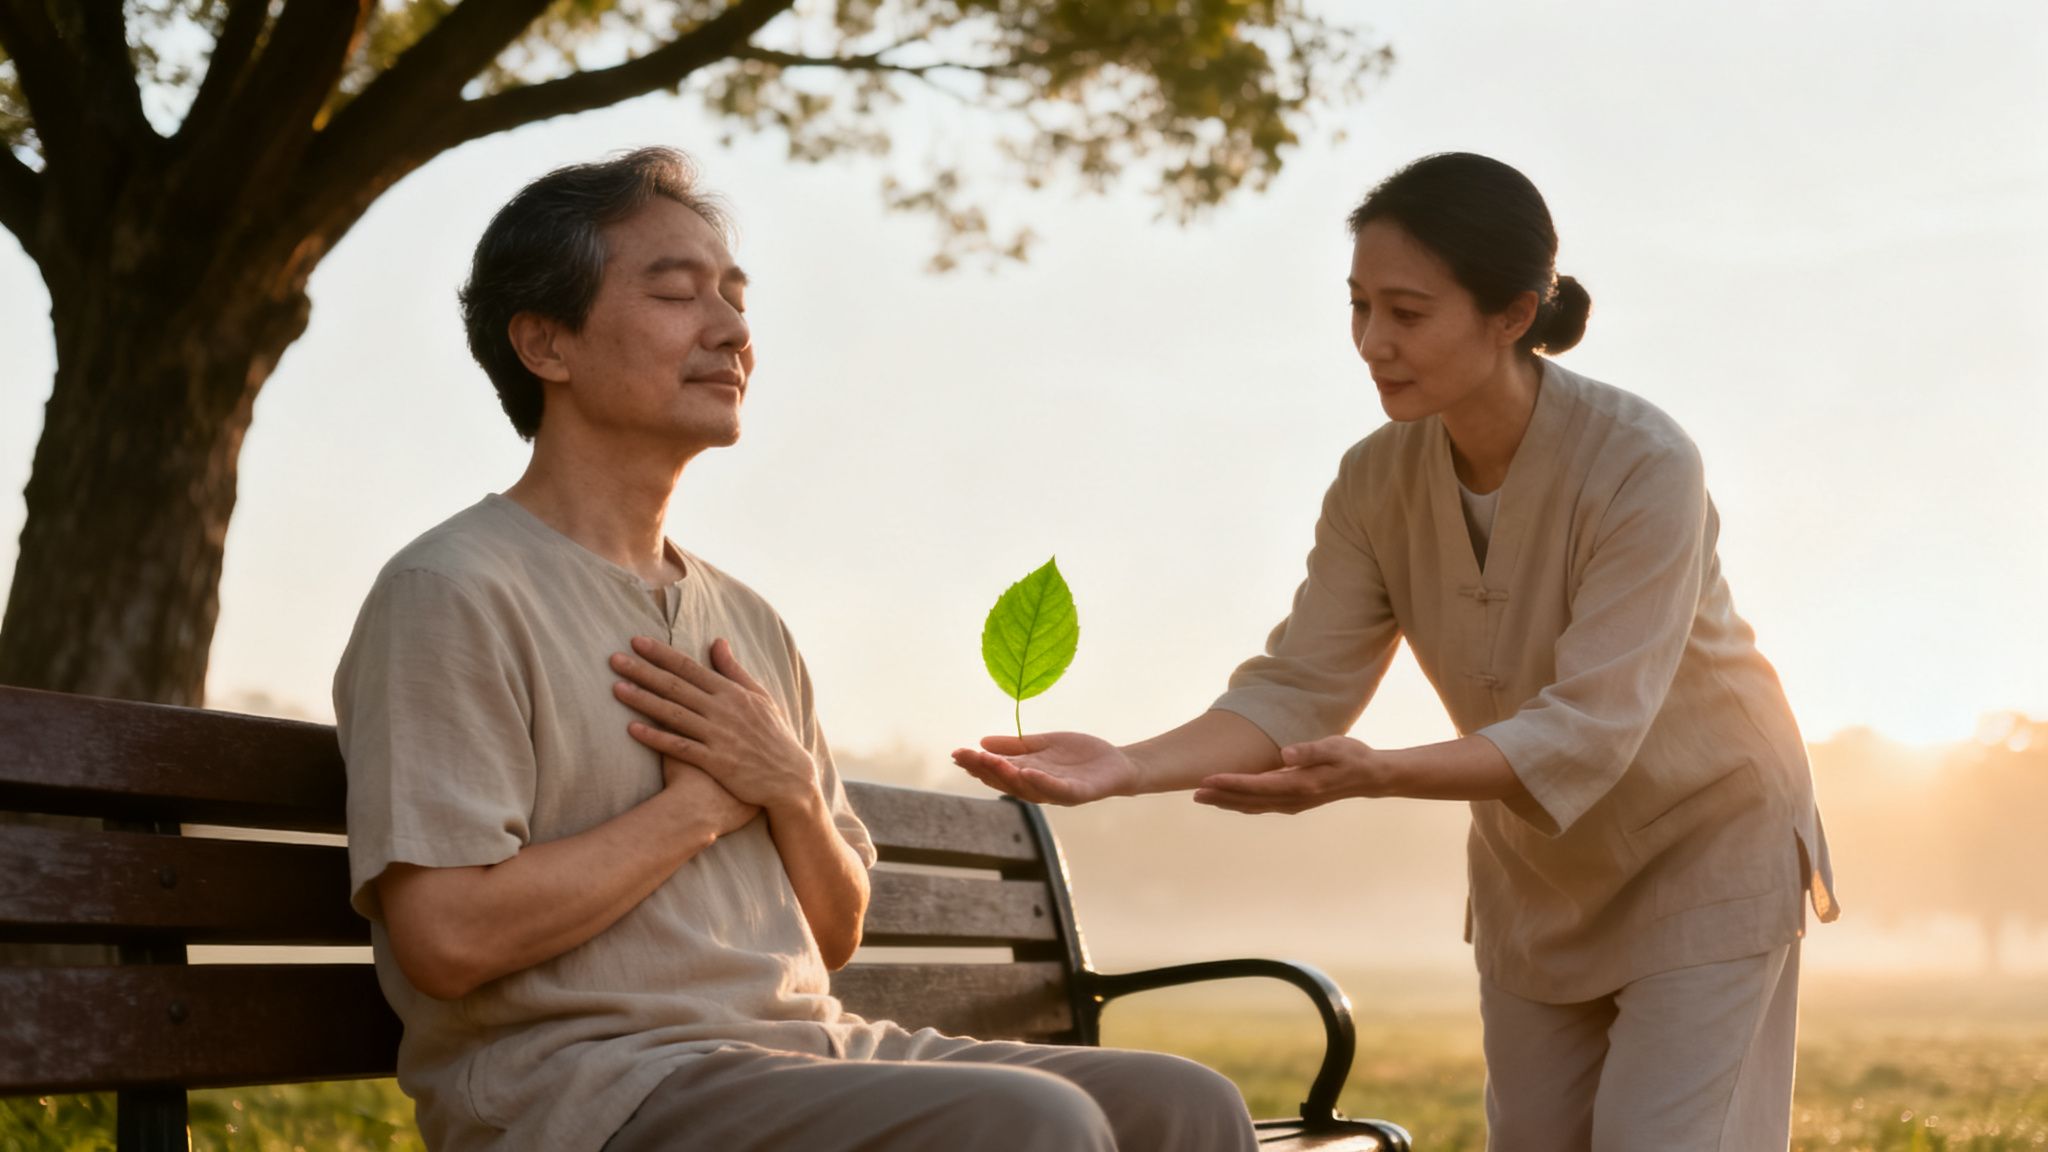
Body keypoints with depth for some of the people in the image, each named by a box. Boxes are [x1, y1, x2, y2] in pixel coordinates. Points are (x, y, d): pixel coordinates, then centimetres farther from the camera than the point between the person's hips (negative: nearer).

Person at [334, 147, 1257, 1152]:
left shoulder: (750, 624, 20)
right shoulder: (452, 595, -5)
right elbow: (446, 937, -17)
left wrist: (792, 790, 0)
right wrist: (701, 805, -7)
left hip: (816, 1048, 8)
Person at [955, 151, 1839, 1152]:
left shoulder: (1644, 467, -30)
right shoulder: (1377, 480, -15)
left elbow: (1586, 729, -36)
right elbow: (1297, 689, -17)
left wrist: (1375, 775, -50)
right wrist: (1131, 765, -35)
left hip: (1704, 841, -5)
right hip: (1540, 866, 5)